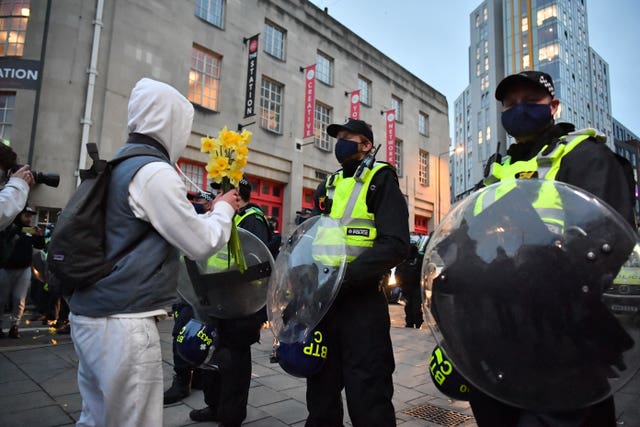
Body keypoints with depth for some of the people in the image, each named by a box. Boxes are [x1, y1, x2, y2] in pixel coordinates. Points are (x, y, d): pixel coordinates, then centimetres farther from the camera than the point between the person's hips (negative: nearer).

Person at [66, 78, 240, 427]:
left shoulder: (116, 166, 12)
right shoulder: (155, 172, -15)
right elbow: (201, 244, -12)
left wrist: (182, 205, 18)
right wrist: (223, 209, 4)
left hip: (89, 315, 9)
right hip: (124, 323, -9)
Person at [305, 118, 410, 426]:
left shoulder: (381, 180, -4)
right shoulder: (327, 187, 17)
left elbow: (395, 245, -16)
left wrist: (344, 277, -24)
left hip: (361, 301, -6)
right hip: (323, 300, 7)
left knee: (367, 401, 2)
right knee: (321, 392, 19)